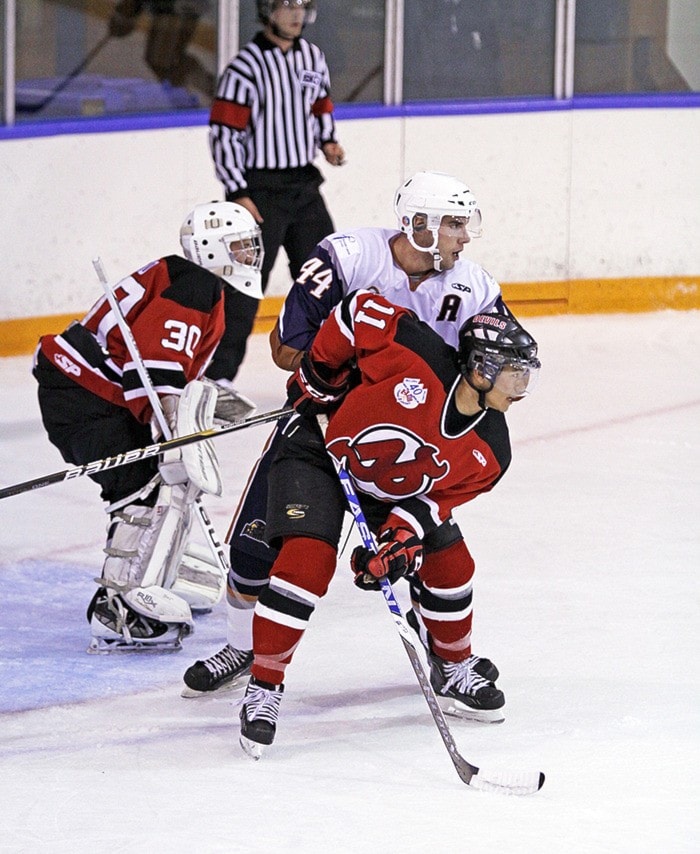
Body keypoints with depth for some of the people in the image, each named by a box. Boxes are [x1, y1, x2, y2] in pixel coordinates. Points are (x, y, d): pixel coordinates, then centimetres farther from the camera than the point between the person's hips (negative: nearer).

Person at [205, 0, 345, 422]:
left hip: (305, 185, 7)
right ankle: (217, 378, -10)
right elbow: (223, 133, -15)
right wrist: (238, 193, -19)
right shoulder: (246, 67, -14)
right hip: (261, 189, -7)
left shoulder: (313, 57, 9)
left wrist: (328, 141, 3)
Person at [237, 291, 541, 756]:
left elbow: (438, 498, -11)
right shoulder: (416, 356, -33)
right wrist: (320, 373, -15)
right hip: (322, 445, -6)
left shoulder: (490, 452, -15)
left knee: (450, 564, 3)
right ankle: (263, 687, -12)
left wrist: (399, 539, -27)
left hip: (393, 488, 6)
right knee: (306, 560, -23)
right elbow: (361, 309, -22)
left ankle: (456, 669, 28)